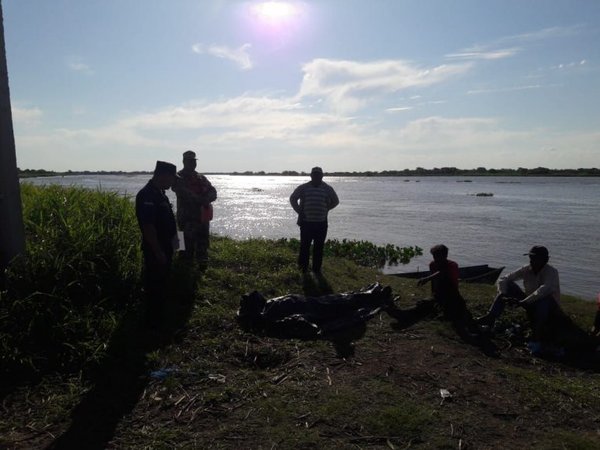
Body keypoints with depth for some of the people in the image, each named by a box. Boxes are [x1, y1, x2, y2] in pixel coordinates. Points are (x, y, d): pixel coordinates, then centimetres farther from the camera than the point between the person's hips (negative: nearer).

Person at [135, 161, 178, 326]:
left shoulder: (159, 192, 9)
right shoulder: (147, 195, -23)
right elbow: (148, 227, -27)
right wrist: (158, 252, -24)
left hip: (165, 246, 10)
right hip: (155, 250, -10)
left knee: (162, 282, 22)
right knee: (155, 285, 2)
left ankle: (160, 315, 38)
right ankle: (153, 321, 15)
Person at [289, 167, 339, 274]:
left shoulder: (327, 189, 5)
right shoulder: (303, 188, 2)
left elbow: (335, 201, 19)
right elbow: (293, 198, 14)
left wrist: (325, 210, 10)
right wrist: (299, 211, 6)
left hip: (321, 223, 1)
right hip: (306, 223, -1)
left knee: (319, 247, 6)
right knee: (305, 246, 1)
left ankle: (317, 268, 16)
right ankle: (303, 268, 13)